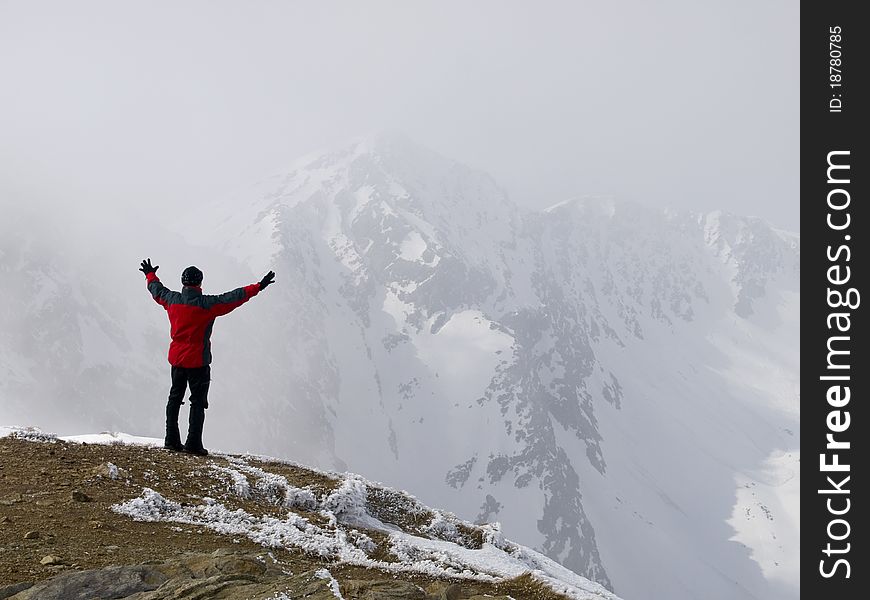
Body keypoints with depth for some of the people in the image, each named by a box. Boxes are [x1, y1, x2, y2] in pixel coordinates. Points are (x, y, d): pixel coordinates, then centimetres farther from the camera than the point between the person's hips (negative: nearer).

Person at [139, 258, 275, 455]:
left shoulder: (172, 300, 0)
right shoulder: (207, 304, -15)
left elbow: (157, 290, 20)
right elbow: (233, 298, -19)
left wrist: (150, 275, 40)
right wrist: (258, 287, -16)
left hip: (176, 359, 5)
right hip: (197, 361, -5)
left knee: (175, 398, 16)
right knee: (198, 402, 1)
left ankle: (171, 439, 16)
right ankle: (193, 443, -3)